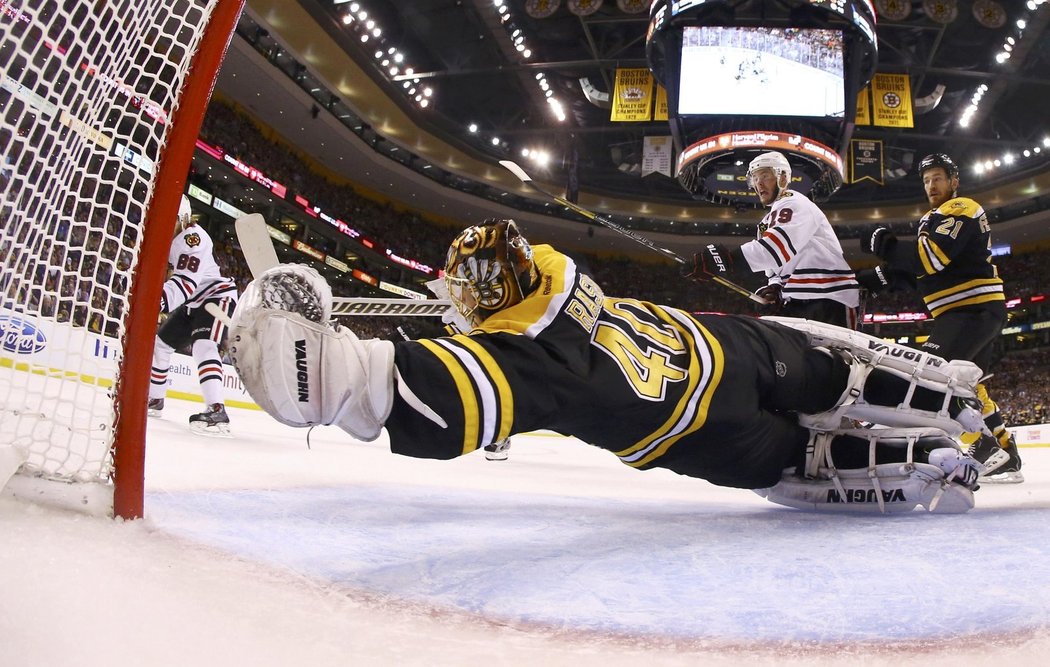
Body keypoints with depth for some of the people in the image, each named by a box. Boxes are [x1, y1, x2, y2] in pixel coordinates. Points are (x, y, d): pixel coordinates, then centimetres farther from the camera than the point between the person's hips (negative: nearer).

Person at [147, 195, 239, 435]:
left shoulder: (193, 236, -25)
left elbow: (186, 281, -36)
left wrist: (162, 299, -51)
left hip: (217, 295, -10)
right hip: (192, 303, 10)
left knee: (203, 345, -31)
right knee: (159, 342, 15)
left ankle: (217, 411, -41)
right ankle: (153, 399, 33)